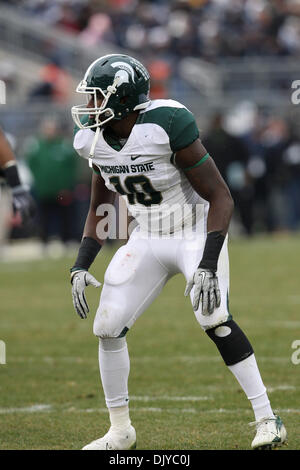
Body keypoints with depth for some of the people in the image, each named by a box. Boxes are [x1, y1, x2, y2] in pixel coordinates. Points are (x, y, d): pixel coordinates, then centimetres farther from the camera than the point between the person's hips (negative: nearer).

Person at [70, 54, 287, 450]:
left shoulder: (165, 125, -27)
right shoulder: (93, 139, -6)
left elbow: (221, 198, -22)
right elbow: (99, 210, 11)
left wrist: (208, 265, -29)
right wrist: (81, 267, 0)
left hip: (196, 232, -6)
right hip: (147, 240, 6)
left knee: (214, 319, -25)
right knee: (108, 327, -1)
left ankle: (267, 419, -14)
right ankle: (120, 431, 16)